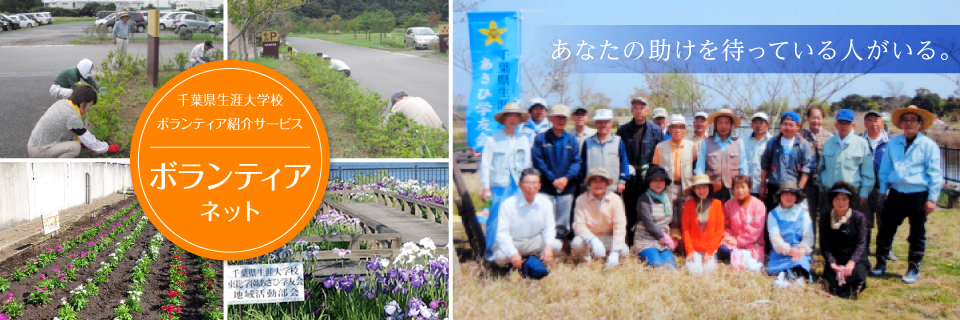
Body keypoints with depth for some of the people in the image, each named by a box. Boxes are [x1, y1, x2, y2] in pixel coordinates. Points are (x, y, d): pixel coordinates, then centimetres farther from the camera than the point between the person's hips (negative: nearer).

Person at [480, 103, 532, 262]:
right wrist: (486, 188, -7)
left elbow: (527, 164, 14)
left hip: (518, 186, 3)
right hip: (498, 185, -3)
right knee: (495, 217, -6)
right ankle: (490, 251, 4)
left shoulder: (524, 140, 11)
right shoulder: (493, 139, -1)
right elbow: (485, 164, -1)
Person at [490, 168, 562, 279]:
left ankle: (534, 260, 7)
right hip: (511, 243, -3)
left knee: (556, 245, -21)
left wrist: (548, 246, -22)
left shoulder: (545, 202, -8)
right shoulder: (508, 204, -20)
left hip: (534, 242, 4)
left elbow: (549, 228, -2)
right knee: (500, 257, -35)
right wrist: (513, 254, -35)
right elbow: (502, 233, -22)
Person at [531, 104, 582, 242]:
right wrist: (553, 180, -14)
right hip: (546, 188, -2)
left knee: (563, 225, 7)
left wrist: (566, 178, -14)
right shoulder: (541, 139, 2)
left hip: (567, 188, 3)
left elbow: (576, 162, 3)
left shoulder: (571, 140, 10)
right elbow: (538, 162, -5)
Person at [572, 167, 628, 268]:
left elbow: (619, 227, -14)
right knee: (577, 244, -33)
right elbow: (579, 225, -16)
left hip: (609, 238, 1)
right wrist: (593, 240, -35)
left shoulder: (615, 199, -9)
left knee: (624, 251, -27)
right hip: (589, 238, -1)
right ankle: (588, 261, 0)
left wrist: (615, 252, -24)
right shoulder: (581, 200, -10)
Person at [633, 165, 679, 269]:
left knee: (672, 267, -20)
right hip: (646, 240, -5)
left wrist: (674, 240, 4)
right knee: (658, 267, -26)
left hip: (664, 242, 5)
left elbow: (674, 220, 16)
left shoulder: (668, 198, 13)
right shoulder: (644, 200, -7)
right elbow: (649, 225, -11)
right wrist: (667, 240, -5)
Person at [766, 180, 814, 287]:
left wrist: (802, 249, -19)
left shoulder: (803, 213, 15)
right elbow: (774, 236, -2)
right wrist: (788, 250, -20)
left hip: (800, 251, 1)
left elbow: (808, 236, 3)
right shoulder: (773, 214, 11)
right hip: (780, 252, -1)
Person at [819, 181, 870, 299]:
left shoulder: (859, 217, 2)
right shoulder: (825, 219, 5)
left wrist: (851, 262, -21)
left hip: (856, 259, 0)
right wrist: (832, 263, -17)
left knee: (857, 275, -30)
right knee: (832, 282, -27)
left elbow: (861, 243, -6)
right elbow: (824, 245, -1)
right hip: (835, 260, 0)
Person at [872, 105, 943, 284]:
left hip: (918, 196, -3)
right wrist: (883, 190, 12)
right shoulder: (893, 143, 7)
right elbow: (885, 169, 15)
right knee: (885, 230, 5)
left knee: (917, 235, 7)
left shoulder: (928, 145, -3)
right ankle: (881, 264, 17)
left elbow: (935, 174, -4)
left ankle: (914, 269, 17)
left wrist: (932, 198, -7)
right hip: (896, 194, 3)